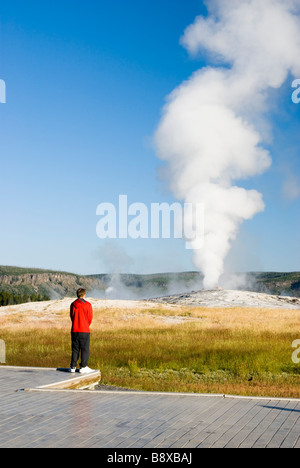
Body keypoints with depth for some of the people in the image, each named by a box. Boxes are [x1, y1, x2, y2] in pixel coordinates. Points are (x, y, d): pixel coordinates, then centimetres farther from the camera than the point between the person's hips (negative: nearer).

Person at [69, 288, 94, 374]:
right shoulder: (87, 305, -6)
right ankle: (83, 367, -1)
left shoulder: (73, 305, 4)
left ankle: (73, 367, 11)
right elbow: (90, 318, -2)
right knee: (85, 349, 1)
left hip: (74, 330, 4)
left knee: (75, 349, 10)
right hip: (85, 331, -4)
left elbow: (72, 317, 10)